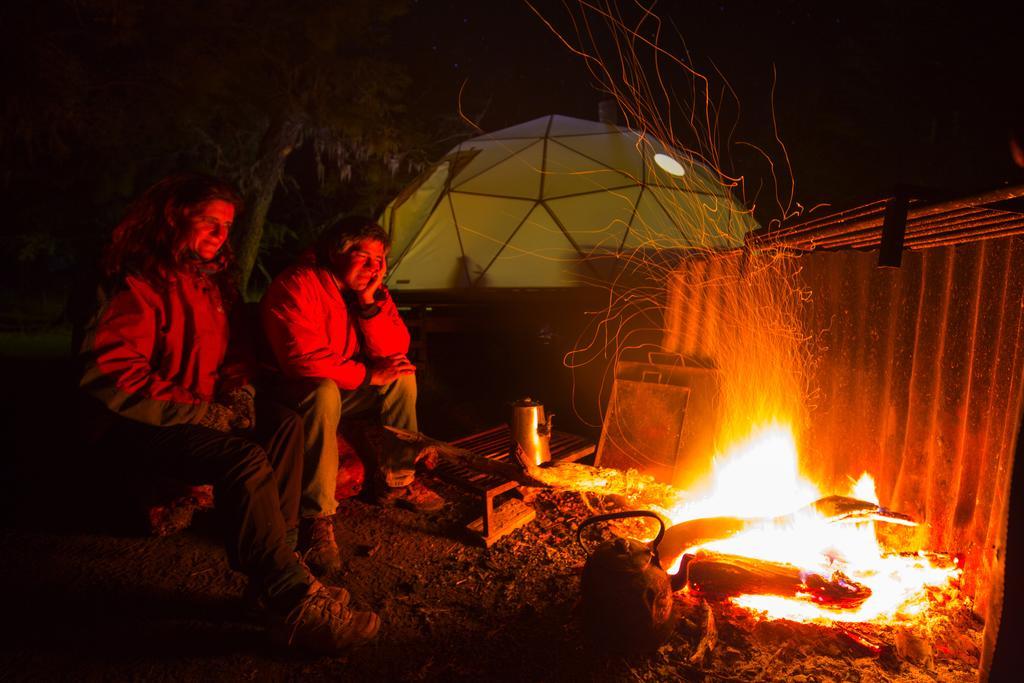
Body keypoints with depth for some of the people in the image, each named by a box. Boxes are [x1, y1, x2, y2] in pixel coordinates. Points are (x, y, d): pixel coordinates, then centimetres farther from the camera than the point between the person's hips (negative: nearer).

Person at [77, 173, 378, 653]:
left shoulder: (209, 283, 11)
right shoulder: (138, 287, -17)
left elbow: (228, 356, 22)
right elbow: (112, 379, -25)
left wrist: (238, 392, -1)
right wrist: (210, 415, -23)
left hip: (201, 413, 9)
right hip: (135, 431, -9)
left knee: (284, 424, -11)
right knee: (243, 458, -31)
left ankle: (271, 567, -12)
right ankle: (293, 603, -26)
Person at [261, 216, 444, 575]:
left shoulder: (369, 289, 0)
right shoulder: (295, 286, -22)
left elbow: (395, 353, -6)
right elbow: (304, 359, -31)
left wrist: (369, 302, -19)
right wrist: (368, 375, -23)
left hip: (343, 387, 8)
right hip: (291, 393, -7)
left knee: (403, 378, -5)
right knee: (325, 392, -37)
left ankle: (396, 481, 6)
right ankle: (317, 518, -31)